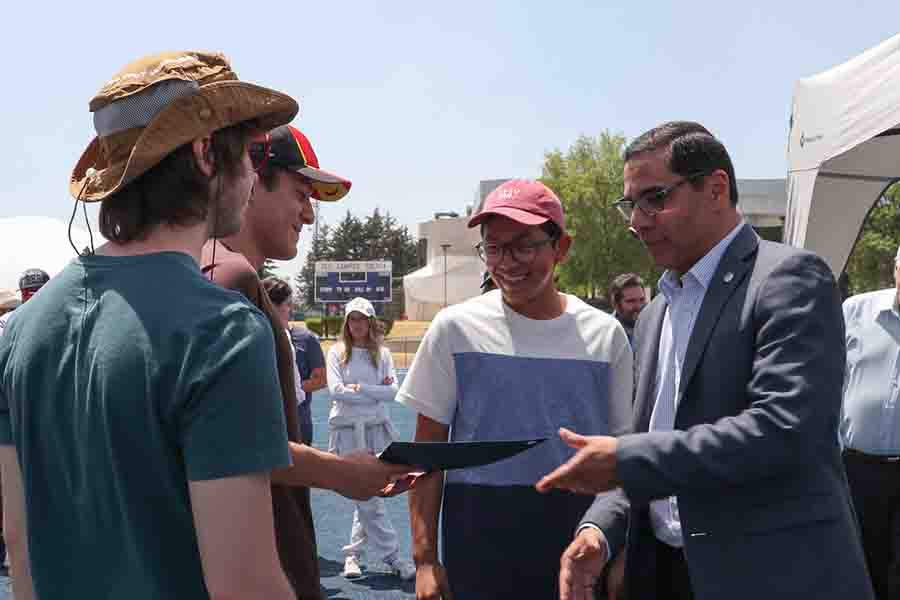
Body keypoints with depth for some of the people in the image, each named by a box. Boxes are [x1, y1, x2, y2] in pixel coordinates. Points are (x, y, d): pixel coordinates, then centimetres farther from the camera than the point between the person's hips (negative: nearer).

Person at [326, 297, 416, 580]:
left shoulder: (382, 353, 7)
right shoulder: (337, 352, 2)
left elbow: (393, 391, -3)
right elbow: (336, 390, -10)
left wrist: (360, 388, -11)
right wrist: (377, 393, -8)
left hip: (377, 429, 3)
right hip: (347, 430, -3)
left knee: (367, 496, 8)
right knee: (367, 497, -5)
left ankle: (353, 554, 22)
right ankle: (392, 557, 1)